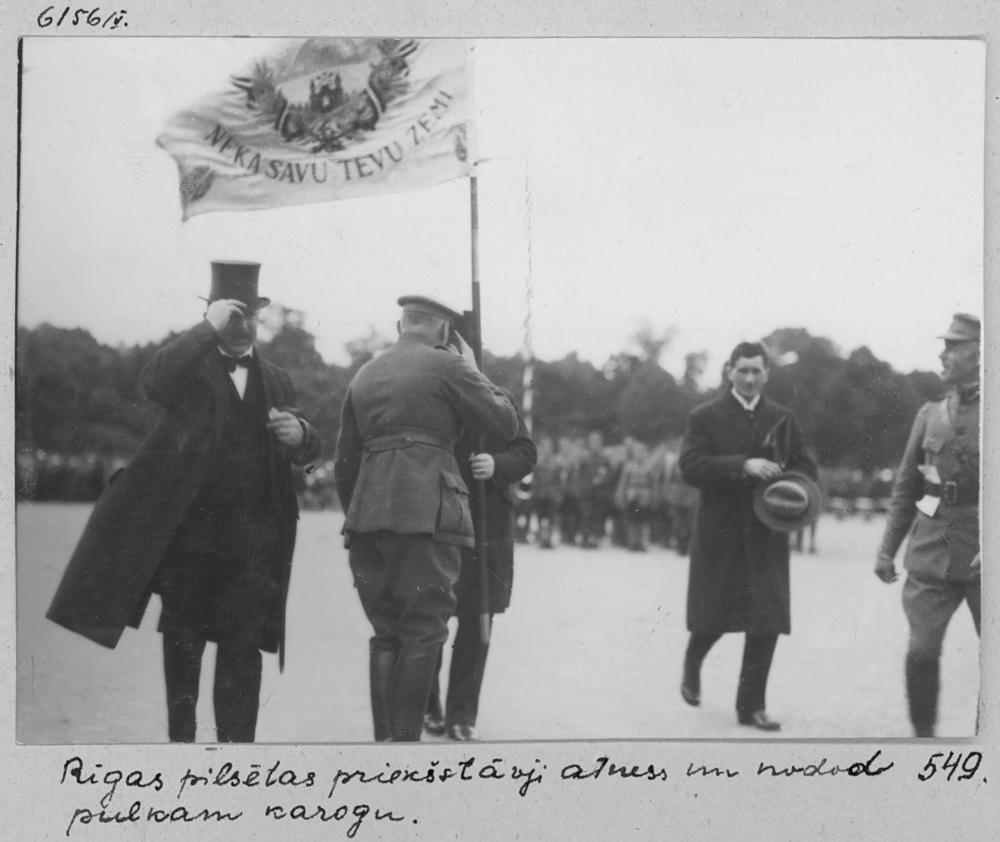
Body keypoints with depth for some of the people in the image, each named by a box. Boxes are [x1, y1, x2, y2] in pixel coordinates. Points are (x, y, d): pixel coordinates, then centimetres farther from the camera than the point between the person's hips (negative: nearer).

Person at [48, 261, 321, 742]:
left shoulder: (276, 381, 15)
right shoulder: (191, 366, 3)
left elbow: (307, 451, 14)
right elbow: (154, 381, -20)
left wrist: (300, 435, -11)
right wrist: (209, 329, -22)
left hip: (251, 540, 2)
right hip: (188, 530, -2)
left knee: (243, 645, -2)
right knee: (183, 640, 8)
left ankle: (236, 743, 1)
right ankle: (180, 736, 20)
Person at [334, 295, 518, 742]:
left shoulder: (364, 376, 19)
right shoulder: (446, 366, 0)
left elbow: (344, 463, 20)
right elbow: (505, 425, 3)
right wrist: (473, 370, 14)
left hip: (369, 515, 6)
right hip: (427, 512, -6)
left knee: (385, 633, 10)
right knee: (422, 634, -3)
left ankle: (383, 738, 7)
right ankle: (405, 738, -7)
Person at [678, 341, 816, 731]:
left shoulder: (783, 419, 11)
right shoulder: (705, 417, 1)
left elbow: (805, 468, 15)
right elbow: (691, 467, -12)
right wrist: (743, 466, -23)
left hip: (767, 534, 3)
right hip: (719, 533, -2)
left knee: (767, 622, -3)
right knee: (712, 617, 2)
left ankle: (751, 705, 6)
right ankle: (692, 666, 35)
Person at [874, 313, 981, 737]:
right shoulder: (930, 413, 10)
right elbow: (906, 489, 16)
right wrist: (887, 548, 11)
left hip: (984, 556, -3)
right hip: (932, 551, 3)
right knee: (921, 650, -6)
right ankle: (923, 736, 10)